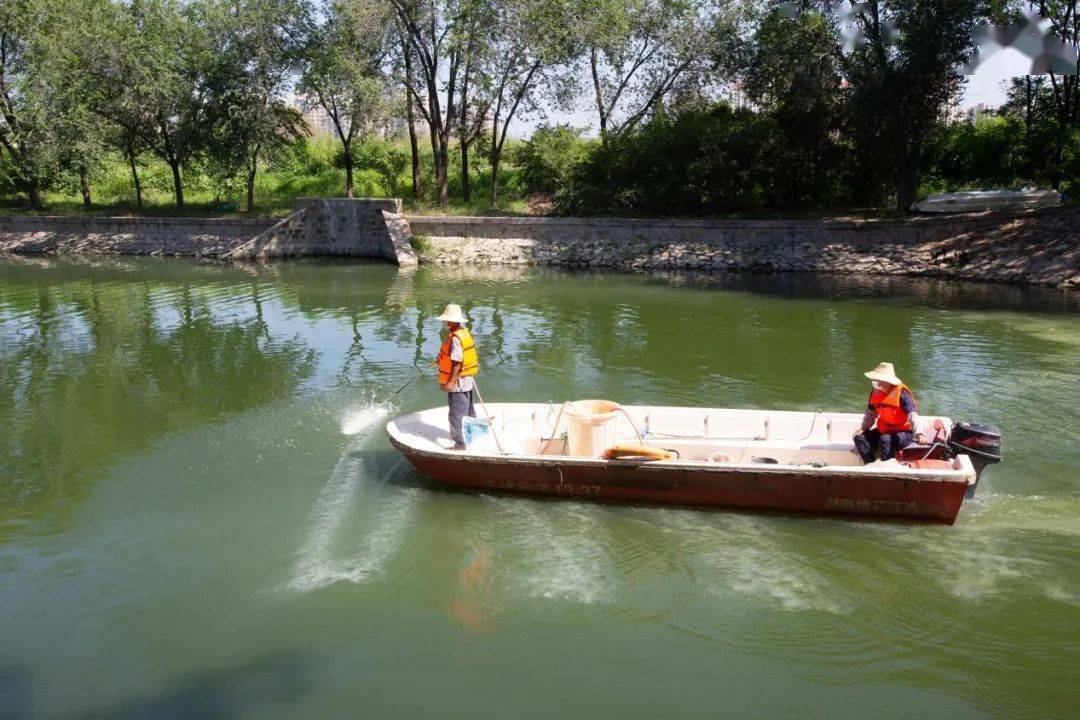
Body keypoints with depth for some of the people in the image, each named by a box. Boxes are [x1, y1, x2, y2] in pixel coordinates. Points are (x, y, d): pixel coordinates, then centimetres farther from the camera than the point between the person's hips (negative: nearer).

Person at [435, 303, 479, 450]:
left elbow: (457, 363, -26)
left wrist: (451, 382, -24)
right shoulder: (465, 332, 6)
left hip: (458, 382, -10)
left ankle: (460, 444, 6)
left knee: (456, 415, -1)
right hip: (468, 381, 10)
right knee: (468, 411, 24)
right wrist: (441, 361, 19)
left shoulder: (455, 338, -23)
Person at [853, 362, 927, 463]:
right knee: (859, 438, -12)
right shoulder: (875, 392, 1)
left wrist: (919, 433, -42)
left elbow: (913, 415, -27)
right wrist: (863, 428, -7)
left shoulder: (902, 393, -18)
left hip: (904, 432, -7)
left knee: (885, 440, -36)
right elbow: (871, 413, 10)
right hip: (883, 431, 7)